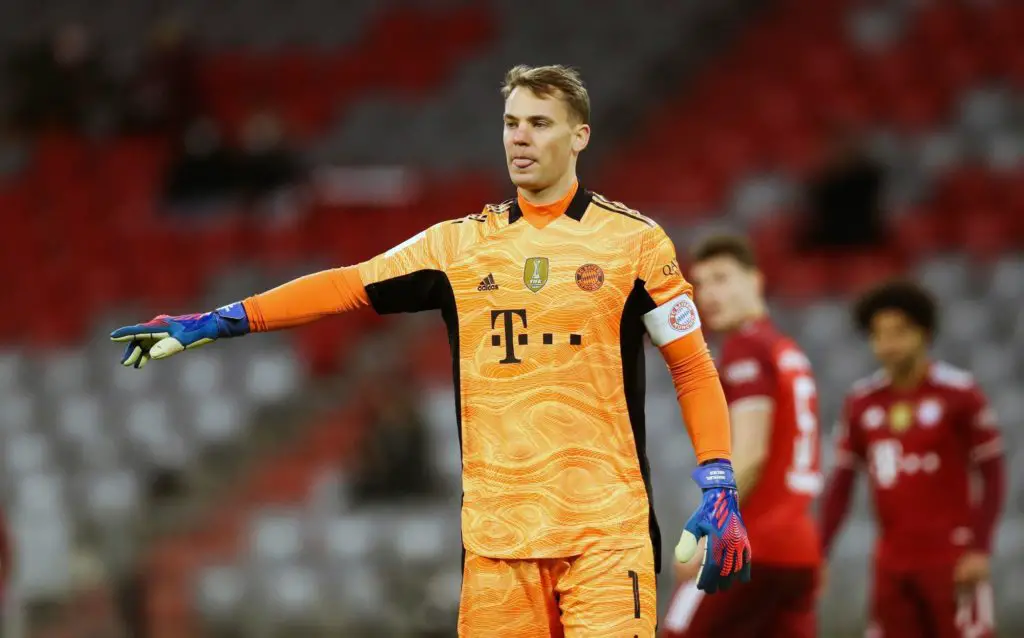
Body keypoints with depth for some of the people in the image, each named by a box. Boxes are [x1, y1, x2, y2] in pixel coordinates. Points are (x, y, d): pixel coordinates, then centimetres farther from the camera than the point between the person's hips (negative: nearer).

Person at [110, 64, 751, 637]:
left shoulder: (634, 239, 3)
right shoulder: (461, 244, 11)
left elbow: (695, 369, 5)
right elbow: (345, 287, 8)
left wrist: (720, 490, -5)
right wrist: (211, 323, 2)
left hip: (607, 529, -3)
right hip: (496, 531, 3)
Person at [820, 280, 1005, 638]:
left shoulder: (958, 393, -6)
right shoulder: (863, 401, 7)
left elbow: (992, 475, -5)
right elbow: (842, 482, 12)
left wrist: (981, 550, -13)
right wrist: (819, 553, 6)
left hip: (951, 560, -5)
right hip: (892, 563, 5)